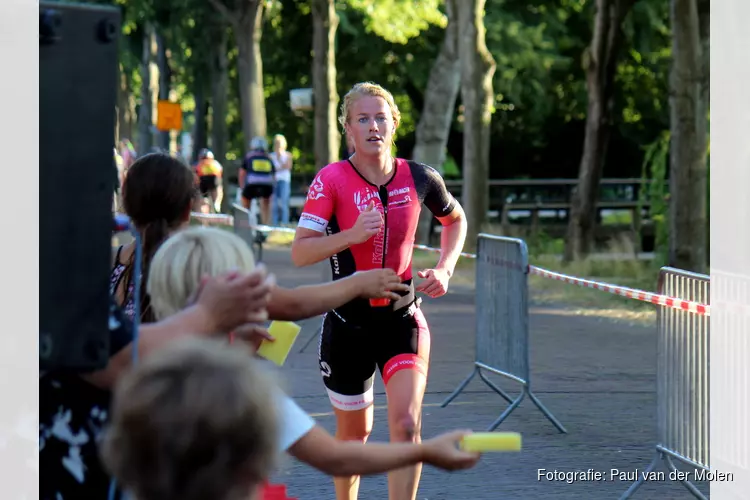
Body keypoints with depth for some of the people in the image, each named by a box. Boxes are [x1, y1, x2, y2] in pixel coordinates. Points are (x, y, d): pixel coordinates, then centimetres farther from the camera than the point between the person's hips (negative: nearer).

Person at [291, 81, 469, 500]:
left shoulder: (419, 178, -3)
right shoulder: (332, 179, -11)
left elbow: (456, 220, 18)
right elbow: (300, 253, -18)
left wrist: (445, 269, 3)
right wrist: (351, 235, -32)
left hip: (403, 317, 1)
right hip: (349, 320, -1)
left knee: (407, 423, -18)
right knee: (354, 432, 13)